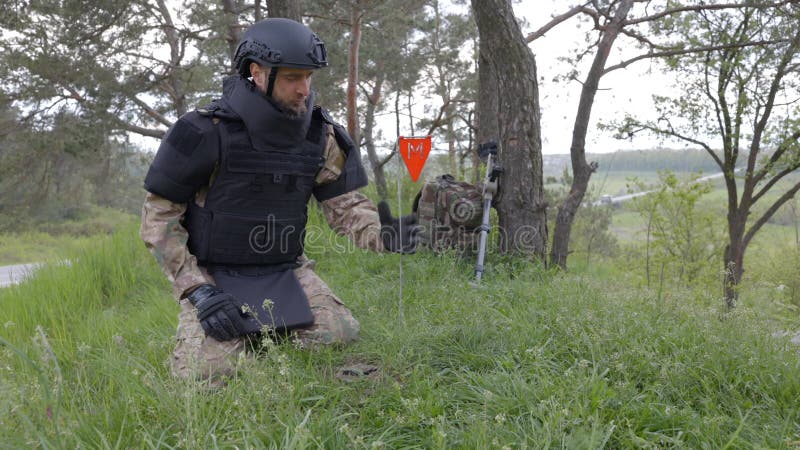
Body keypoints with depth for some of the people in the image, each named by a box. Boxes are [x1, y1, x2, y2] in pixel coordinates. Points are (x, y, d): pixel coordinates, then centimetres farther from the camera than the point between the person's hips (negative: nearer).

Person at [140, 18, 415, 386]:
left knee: (342, 337, -12)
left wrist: (383, 234, -23)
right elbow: (158, 216, -12)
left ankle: (264, 335, 14)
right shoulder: (206, 132, -17)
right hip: (214, 276, -3)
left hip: (285, 272, 4)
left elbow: (345, 204, -1)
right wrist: (196, 290, -19)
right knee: (206, 372, -20)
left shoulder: (319, 134, -3)